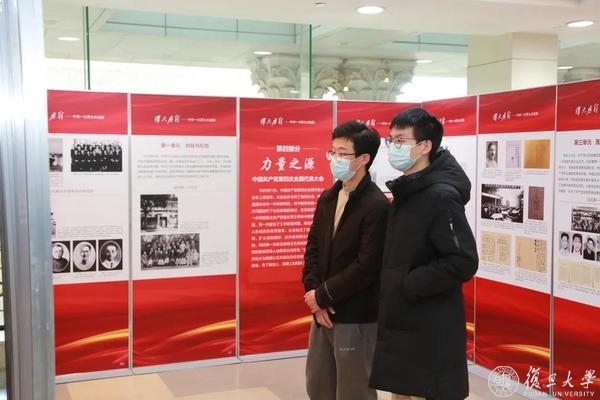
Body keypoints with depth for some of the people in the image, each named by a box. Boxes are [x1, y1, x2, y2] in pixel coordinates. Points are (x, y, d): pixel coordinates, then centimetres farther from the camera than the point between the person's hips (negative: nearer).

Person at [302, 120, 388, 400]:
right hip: (322, 312, 7)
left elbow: (367, 266, -19)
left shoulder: (376, 205, -15)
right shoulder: (328, 198, 9)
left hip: (356, 317, -7)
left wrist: (322, 295, -13)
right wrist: (313, 292, -5)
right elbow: (313, 247, 9)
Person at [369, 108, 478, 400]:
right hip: (400, 325, 9)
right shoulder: (405, 193, 11)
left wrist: (408, 285, -19)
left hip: (430, 334, -9)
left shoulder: (441, 195, -17)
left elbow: (463, 262, -23)